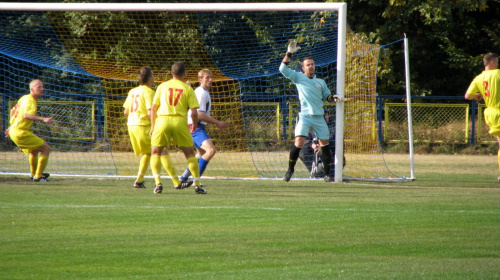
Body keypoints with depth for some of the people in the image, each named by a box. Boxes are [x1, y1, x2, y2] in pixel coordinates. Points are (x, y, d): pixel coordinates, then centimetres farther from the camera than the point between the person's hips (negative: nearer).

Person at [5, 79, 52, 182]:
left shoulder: (24, 98, 13)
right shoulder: (30, 100, -18)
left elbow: (13, 111, 26)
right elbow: (26, 115, -36)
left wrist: (11, 126, 34)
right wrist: (43, 119, -44)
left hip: (14, 130, 10)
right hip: (20, 133, -10)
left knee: (34, 150, 32)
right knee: (46, 148, -7)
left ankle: (33, 174, 51)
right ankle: (38, 176, -5)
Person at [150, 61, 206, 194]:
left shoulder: (162, 86, 10)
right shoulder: (188, 89, 5)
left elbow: (153, 108, 8)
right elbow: (194, 112, -1)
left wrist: (153, 127, 15)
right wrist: (194, 126, 16)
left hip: (162, 120, 1)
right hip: (180, 122, -1)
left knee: (155, 152, 14)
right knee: (190, 153, 12)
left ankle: (158, 183, -3)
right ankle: (197, 184, 7)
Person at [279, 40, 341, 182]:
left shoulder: (320, 82, 18)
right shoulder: (298, 77, 8)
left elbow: (327, 96, 24)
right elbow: (283, 69, -2)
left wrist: (334, 98, 2)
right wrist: (289, 53, -9)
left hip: (319, 117, 4)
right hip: (305, 116, -4)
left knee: (325, 144, 3)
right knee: (299, 142, -18)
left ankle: (327, 173, 10)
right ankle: (290, 170, -7)